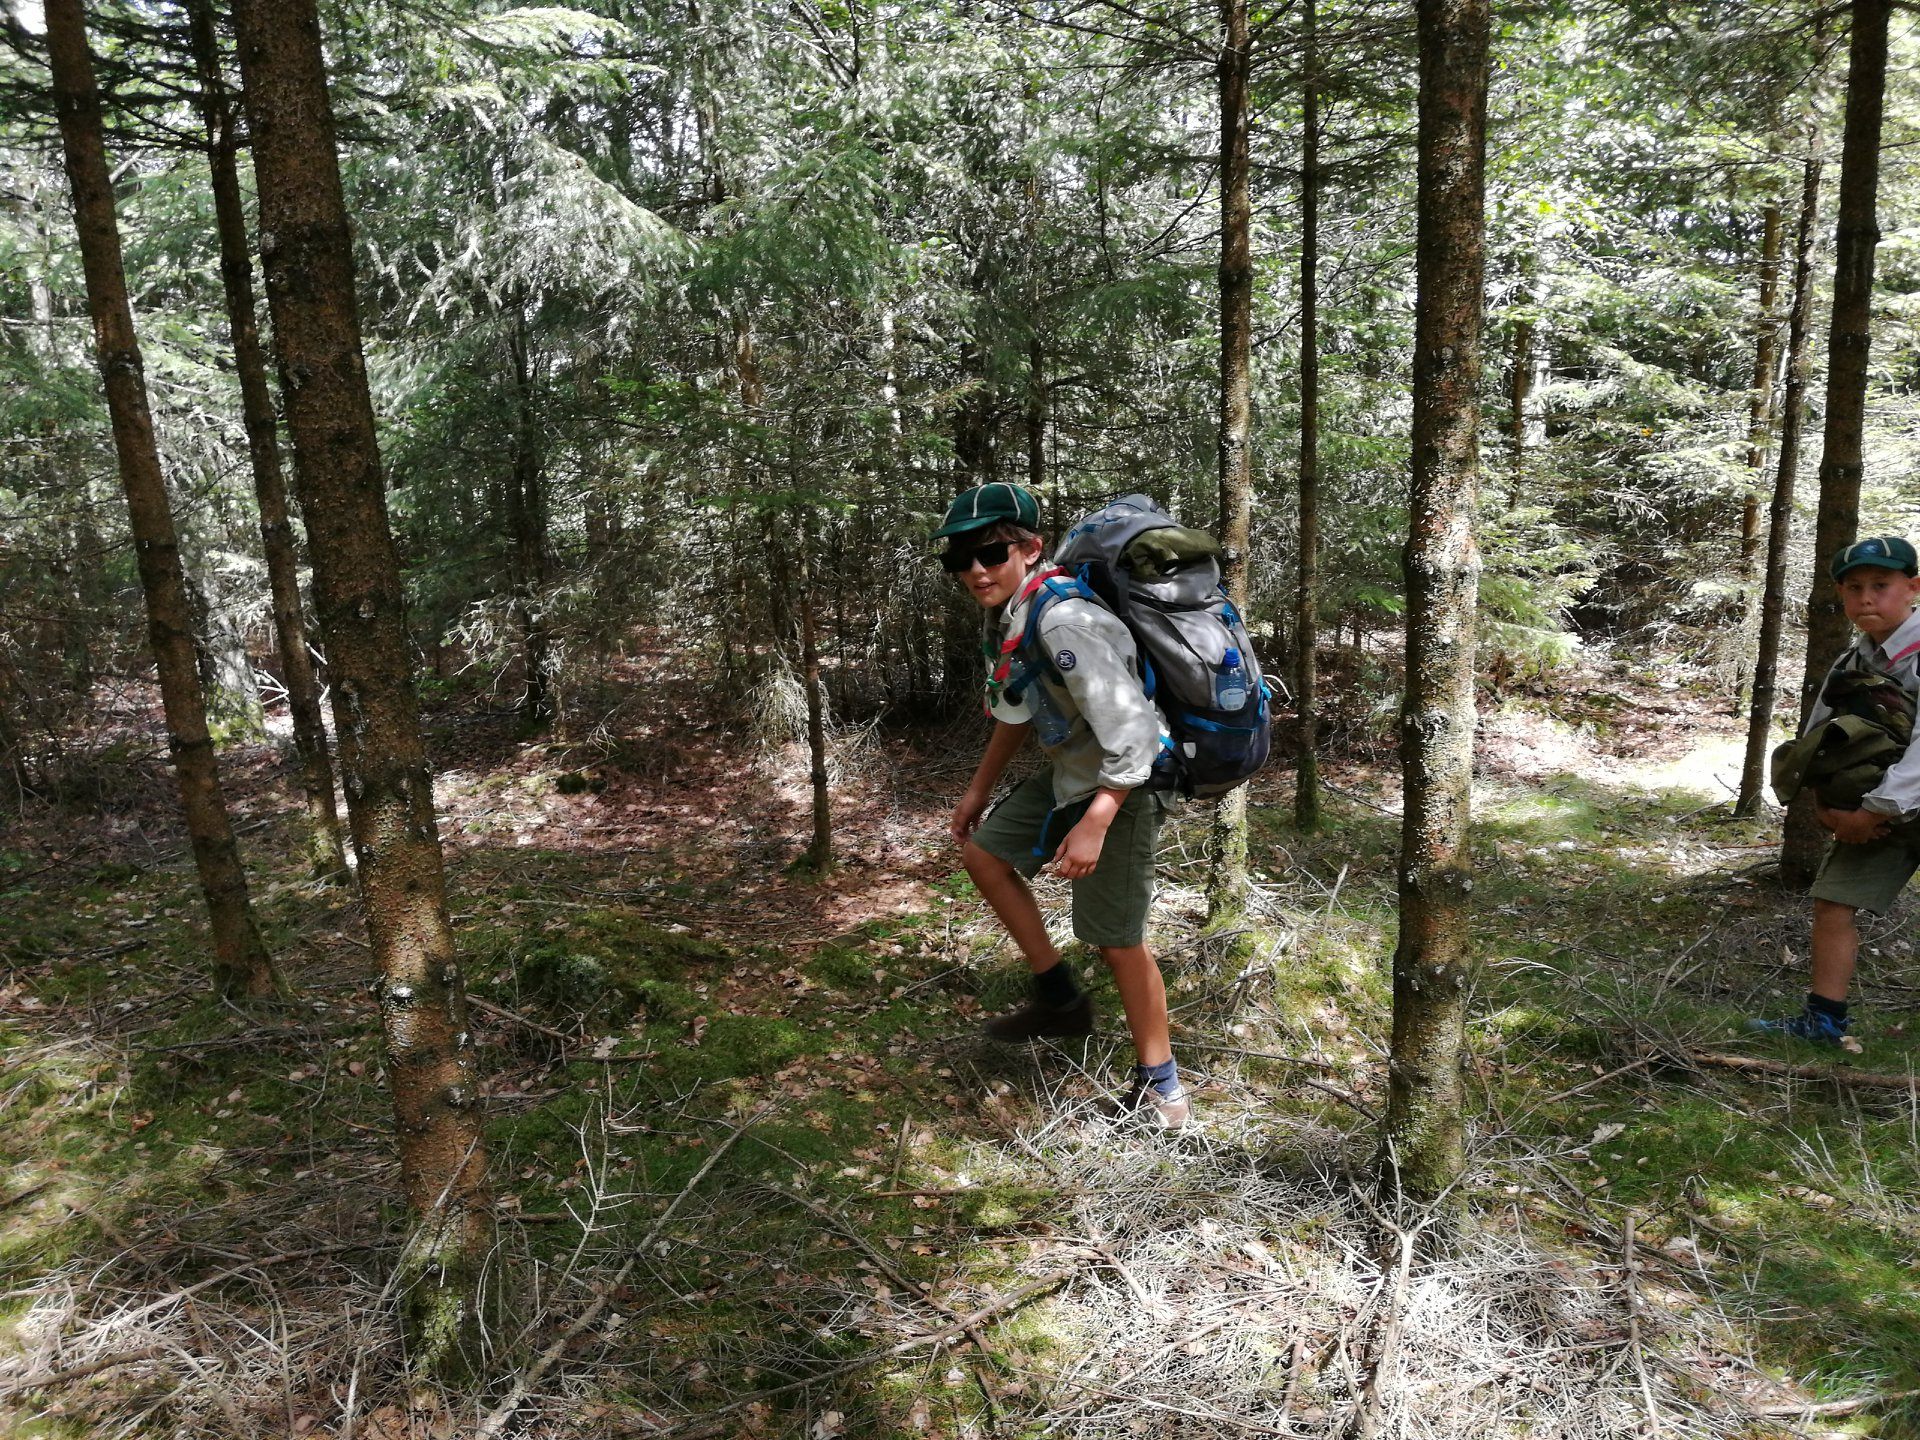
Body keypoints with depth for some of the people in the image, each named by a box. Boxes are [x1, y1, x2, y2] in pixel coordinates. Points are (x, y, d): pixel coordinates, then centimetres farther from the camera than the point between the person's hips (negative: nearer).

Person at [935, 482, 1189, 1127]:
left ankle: (1162, 1092, 15)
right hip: (1067, 775, 10)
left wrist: (1094, 826, -30)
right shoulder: (1003, 616, 0)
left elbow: (1130, 732, -31)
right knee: (984, 852, 18)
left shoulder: (1065, 621, -30)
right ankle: (1061, 999, 27)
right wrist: (979, 788, 21)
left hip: (1121, 785, -10)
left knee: (1117, 939, -3)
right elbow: (1016, 710, 16)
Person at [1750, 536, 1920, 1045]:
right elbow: (1814, 739, 9)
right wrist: (1825, 807, -5)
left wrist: (1879, 809, -24)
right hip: (1876, 812, 6)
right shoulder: (1849, 664, 4)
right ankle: (1823, 1021, 11)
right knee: (1833, 901, 2)